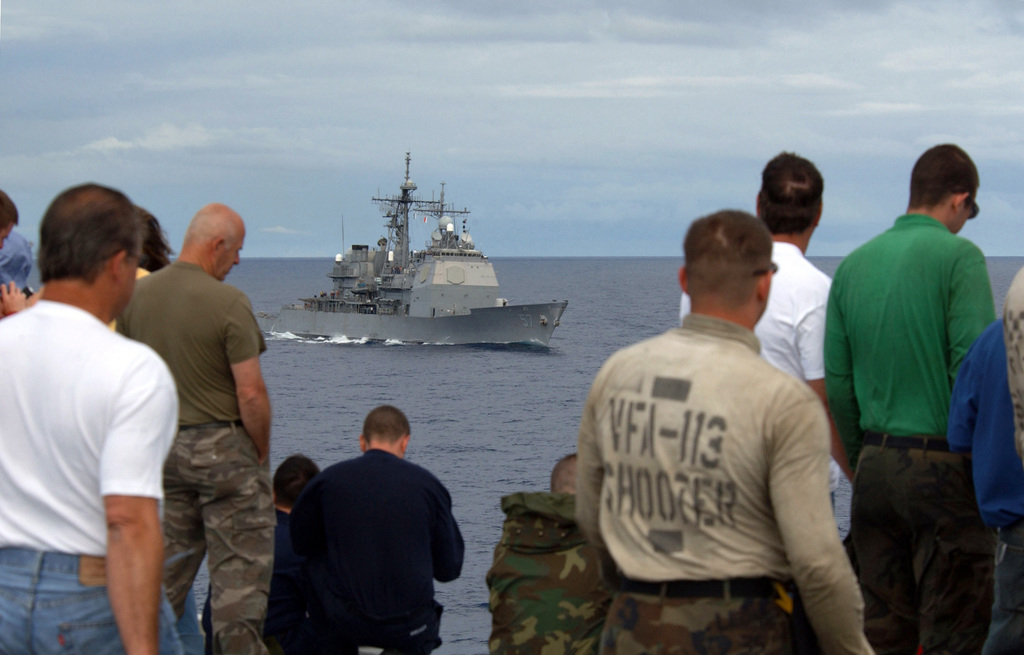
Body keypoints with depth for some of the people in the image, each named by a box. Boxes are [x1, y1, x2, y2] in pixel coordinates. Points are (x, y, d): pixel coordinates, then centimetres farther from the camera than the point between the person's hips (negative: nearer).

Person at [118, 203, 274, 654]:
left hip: (159, 447, 6)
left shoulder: (137, 295, 2)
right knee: (240, 568, 2)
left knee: (165, 568, 15)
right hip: (223, 448, -6)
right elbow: (251, 393, -17)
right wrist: (262, 452, -3)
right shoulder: (228, 303, -16)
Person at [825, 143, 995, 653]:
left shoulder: (854, 264, 10)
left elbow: (837, 382, 9)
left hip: (876, 463, 6)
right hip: (942, 463, -6)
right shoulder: (958, 256, -7)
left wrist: (862, 458, 16)